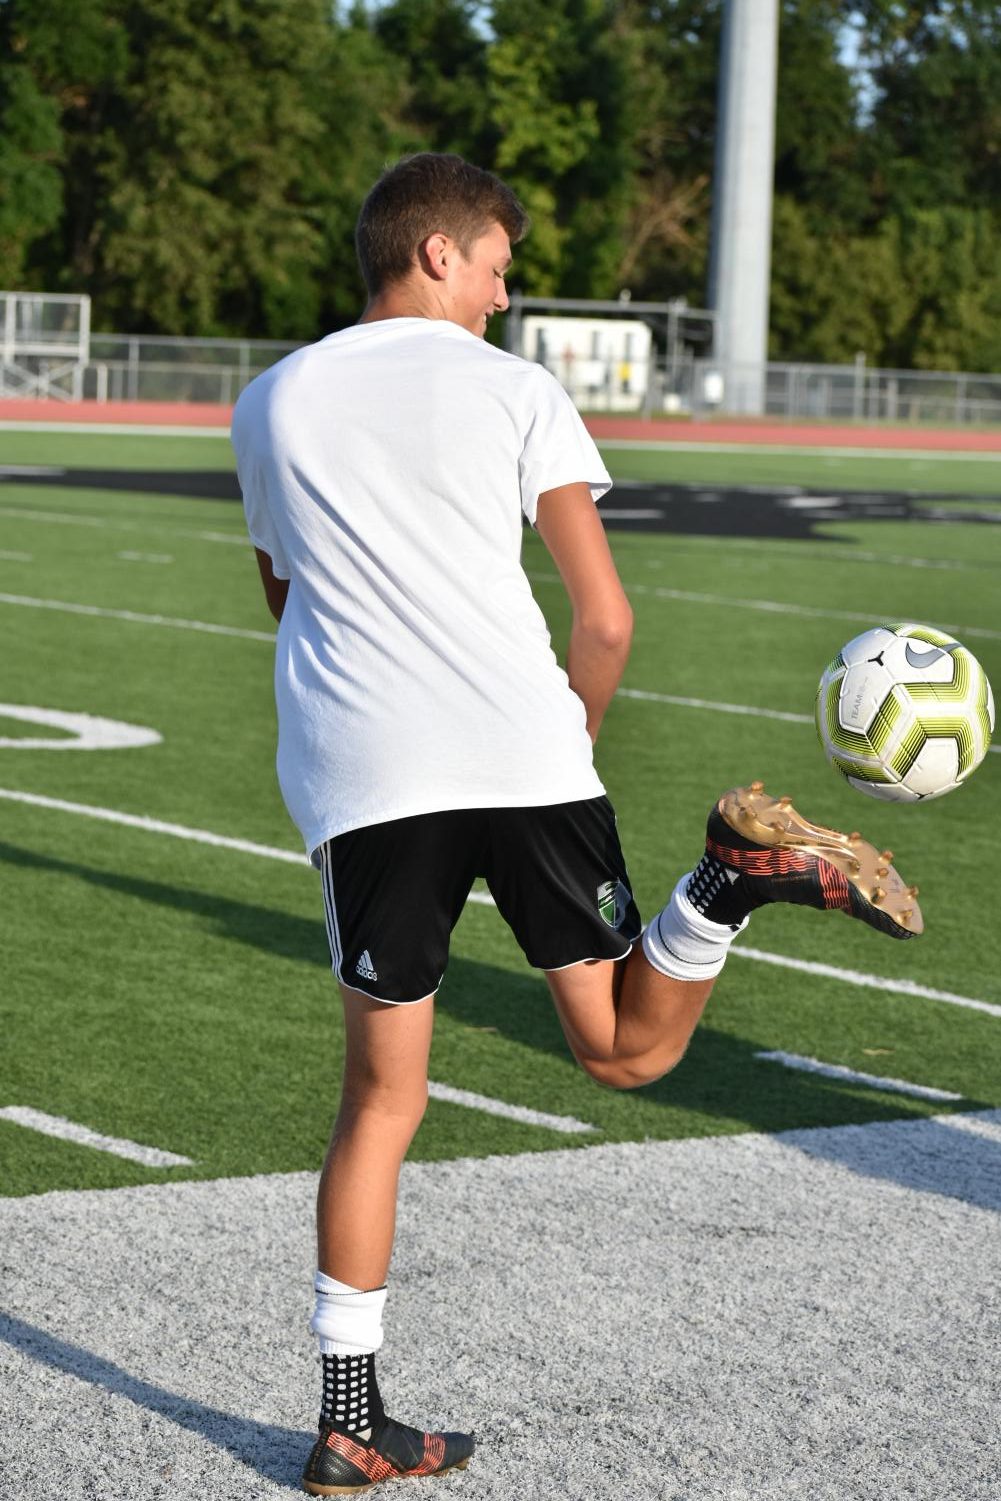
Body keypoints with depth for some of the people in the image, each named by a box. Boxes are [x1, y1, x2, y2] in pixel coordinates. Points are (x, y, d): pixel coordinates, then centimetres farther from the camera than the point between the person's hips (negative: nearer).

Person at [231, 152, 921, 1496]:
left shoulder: (271, 403, 18)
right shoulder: (515, 390, 9)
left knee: (380, 1099, 9)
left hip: (357, 777, 2)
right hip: (523, 749, -2)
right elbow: (605, 619, 2)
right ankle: (742, 871, -19)